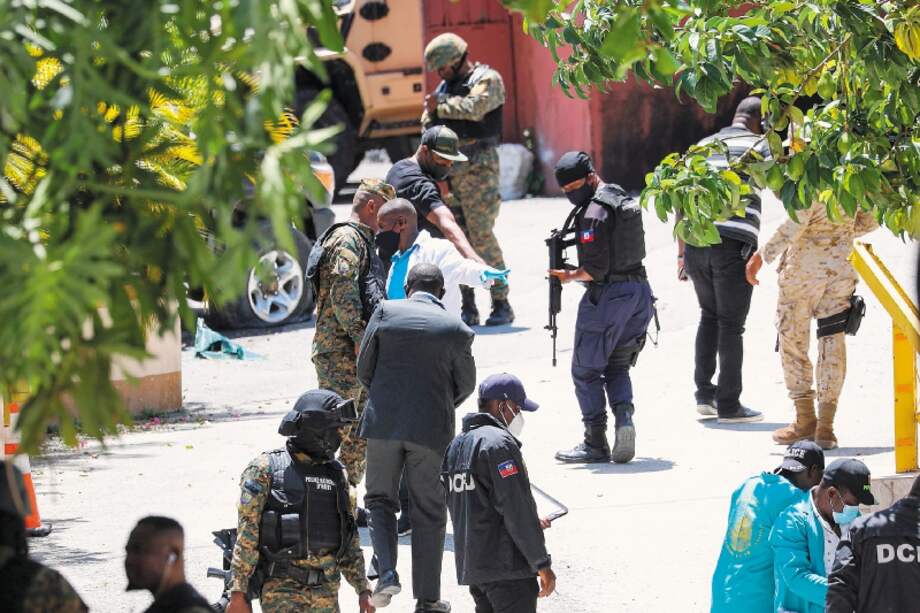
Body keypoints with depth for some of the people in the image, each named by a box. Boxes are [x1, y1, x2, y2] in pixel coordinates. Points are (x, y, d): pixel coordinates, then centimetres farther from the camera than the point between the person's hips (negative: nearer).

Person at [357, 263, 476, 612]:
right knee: (428, 513, 10)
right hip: (431, 428, 0)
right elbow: (465, 384, 10)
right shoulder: (457, 330, -1)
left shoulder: (386, 312, -1)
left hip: (384, 424, 0)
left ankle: (387, 573, -5)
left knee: (380, 500, 17)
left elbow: (364, 368, 3)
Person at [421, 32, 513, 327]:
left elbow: (475, 107, -20)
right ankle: (468, 309, 6)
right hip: (449, 169, 7)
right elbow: (428, 125, 24)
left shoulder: (487, 79, -2)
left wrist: (440, 106, -6)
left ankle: (501, 305, -6)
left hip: (478, 167, -7)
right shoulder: (445, 86, 21)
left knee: (482, 236, -11)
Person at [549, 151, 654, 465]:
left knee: (586, 371, 3)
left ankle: (595, 444, 3)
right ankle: (624, 417, -6)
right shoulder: (625, 200, 11)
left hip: (607, 296, -9)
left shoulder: (593, 213, -17)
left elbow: (596, 269, -20)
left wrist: (569, 276, -4)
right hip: (639, 291, 9)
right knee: (617, 366, 18)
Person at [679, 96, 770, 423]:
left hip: (696, 243, 5)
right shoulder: (759, 145, 5)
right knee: (731, 324, 2)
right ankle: (729, 404, 6)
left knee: (710, 316, 21)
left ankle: (704, 393, 16)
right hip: (734, 244, -5)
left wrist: (681, 252, 23)